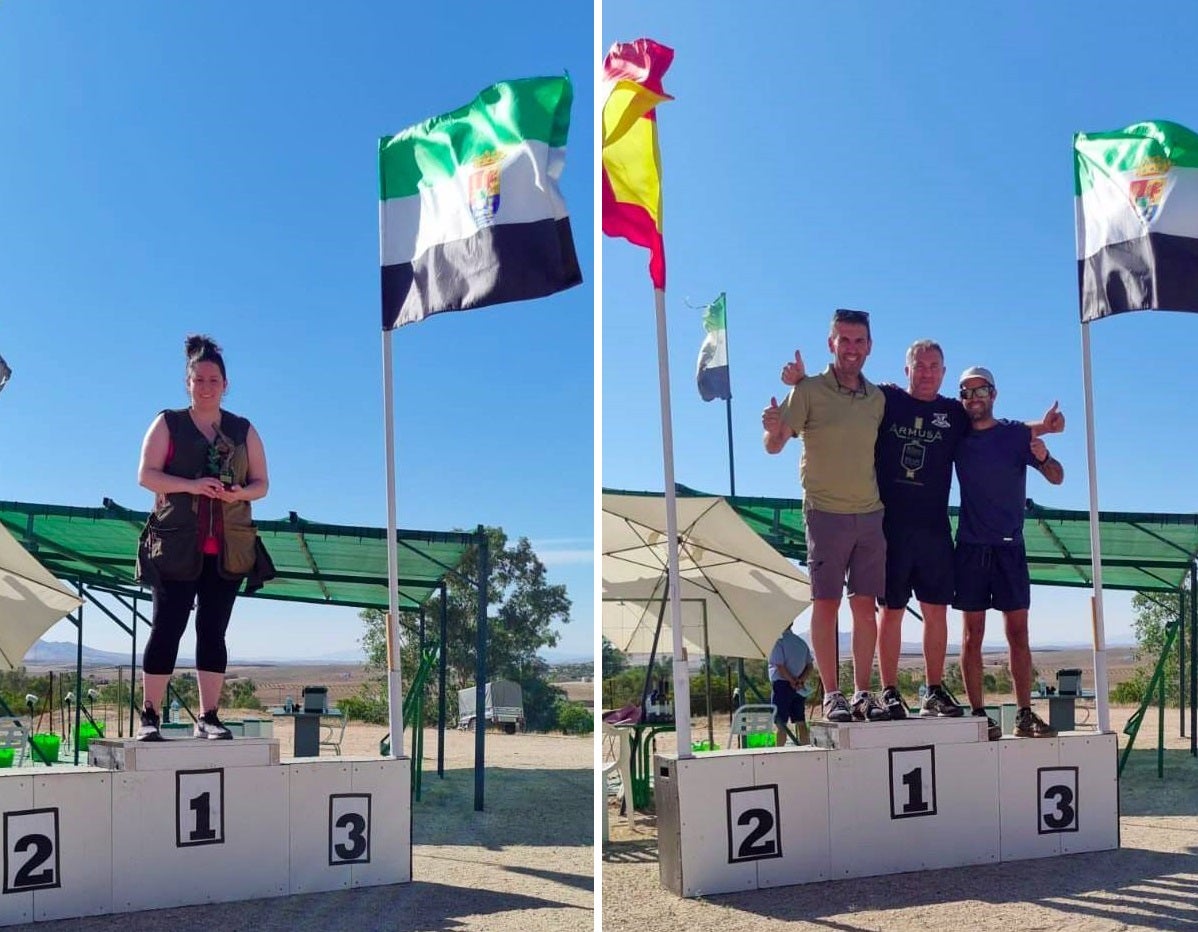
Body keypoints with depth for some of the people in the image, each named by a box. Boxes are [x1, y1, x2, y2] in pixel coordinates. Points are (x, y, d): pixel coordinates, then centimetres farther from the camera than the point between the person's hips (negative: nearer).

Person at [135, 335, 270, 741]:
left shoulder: (244, 431, 13)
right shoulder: (167, 424, 6)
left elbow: (261, 483, 12)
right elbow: (146, 475, -2)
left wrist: (239, 492, -11)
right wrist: (191, 485, -18)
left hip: (228, 549, 2)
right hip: (176, 546, -2)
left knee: (213, 630, 3)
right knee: (167, 628, -4)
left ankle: (208, 717, 5)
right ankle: (149, 716, 1)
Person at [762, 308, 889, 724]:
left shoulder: (877, 397, 10)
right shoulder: (809, 390, -4)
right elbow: (774, 447, -8)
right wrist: (773, 429, -29)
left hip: (870, 514, 4)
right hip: (825, 513, -4)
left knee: (865, 605, 6)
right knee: (826, 604, -1)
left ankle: (863, 693, 13)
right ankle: (831, 694, 6)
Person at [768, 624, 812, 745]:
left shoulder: (778, 642, -10)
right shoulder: (802, 642, 12)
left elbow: (780, 666, -17)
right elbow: (809, 667, 9)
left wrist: (793, 682, -9)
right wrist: (800, 681, -2)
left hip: (782, 685, -6)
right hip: (800, 688, 6)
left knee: (781, 724, -3)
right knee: (801, 722, 7)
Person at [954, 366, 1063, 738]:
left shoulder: (1017, 433, 3)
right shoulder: (957, 437, 7)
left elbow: (1057, 478, 1)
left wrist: (1043, 458, -21)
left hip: (1009, 546, 0)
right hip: (970, 546, 1)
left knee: (1018, 632, -1)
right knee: (973, 633, 0)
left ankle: (1025, 715, 2)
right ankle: (978, 714, 3)